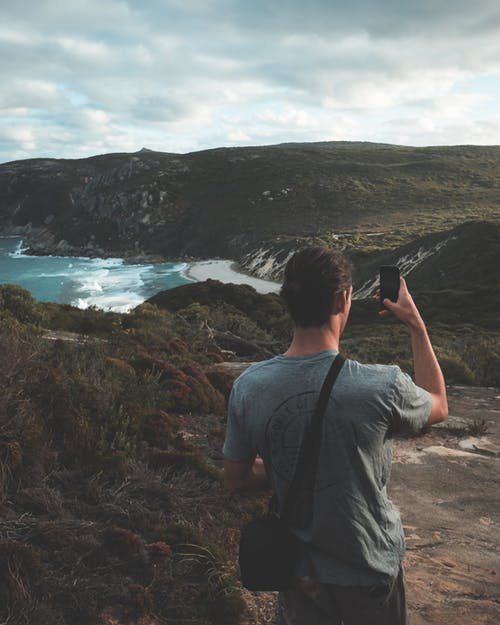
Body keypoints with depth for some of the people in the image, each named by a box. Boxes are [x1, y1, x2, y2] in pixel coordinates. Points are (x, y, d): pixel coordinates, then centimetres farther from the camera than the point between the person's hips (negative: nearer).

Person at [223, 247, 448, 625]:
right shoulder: (383, 386, -27)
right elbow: (439, 407, -3)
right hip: (371, 571, -1)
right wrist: (417, 326, 4)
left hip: (299, 569, 2)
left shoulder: (248, 387, -19)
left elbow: (236, 480, -4)